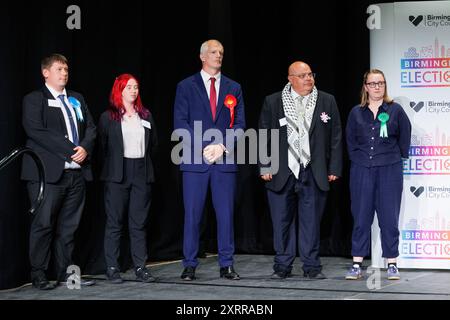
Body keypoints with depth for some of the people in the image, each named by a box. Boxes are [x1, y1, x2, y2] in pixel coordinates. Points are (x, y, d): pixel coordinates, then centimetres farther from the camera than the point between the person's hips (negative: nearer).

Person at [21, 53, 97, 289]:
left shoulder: (77, 99, 20)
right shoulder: (34, 99, 2)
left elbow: (91, 128, 15)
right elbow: (36, 131, -11)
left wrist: (85, 148, -7)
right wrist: (69, 151, -15)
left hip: (76, 173, 5)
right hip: (49, 172, -5)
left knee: (68, 226, 8)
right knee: (43, 225, -4)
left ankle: (66, 272, 15)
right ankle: (38, 276, 4)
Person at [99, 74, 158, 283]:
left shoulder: (145, 116, 13)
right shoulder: (108, 117, 1)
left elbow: (153, 143, 18)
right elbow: (103, 146, 3)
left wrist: (143, 161, 11)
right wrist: (113, 164, 4)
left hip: (142, 173, 4)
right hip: (117, 175, -3)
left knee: (139, 222, 4)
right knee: (115, 222, -1)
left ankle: (140, 267, 7)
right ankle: (112, 268, 4)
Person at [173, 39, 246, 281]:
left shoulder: (233, 88, 13)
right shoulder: (186, 86, 6)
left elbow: (240, 123, 7)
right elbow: (180, 123, -2)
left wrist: (222, 146, -9)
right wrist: (204, 148, -11)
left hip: (225, 160, 2)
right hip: (195, 160, -2)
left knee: (226, 213, 3)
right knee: (192, 213, 0)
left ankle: (226, 265, 10)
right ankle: (189, 265, 6)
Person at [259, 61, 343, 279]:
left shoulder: (327, 102, 5)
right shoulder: (272, 102, 3)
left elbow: (336, 137, 6)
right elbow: (264, 136, 5)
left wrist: (334, 169, 1)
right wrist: (265, 167, -1)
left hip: (314, 174, 0)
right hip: (282, 173, 0)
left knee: (312, 220, 4)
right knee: (282, 220, 4)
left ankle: (311, 266, 14)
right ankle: (282, 266, 15)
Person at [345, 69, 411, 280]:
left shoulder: (395, 110, 2)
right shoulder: (356, 113, 6)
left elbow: (405, 137, 9)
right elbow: (350, 140, 15)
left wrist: (397, 157, 8)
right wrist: (357, 158, 8)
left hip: (389, 170, -1)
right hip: (361, 170, 2)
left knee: (389, 218, 1)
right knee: (361, 218, 3)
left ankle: (392, 265, 9)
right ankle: (356, 265, 7)